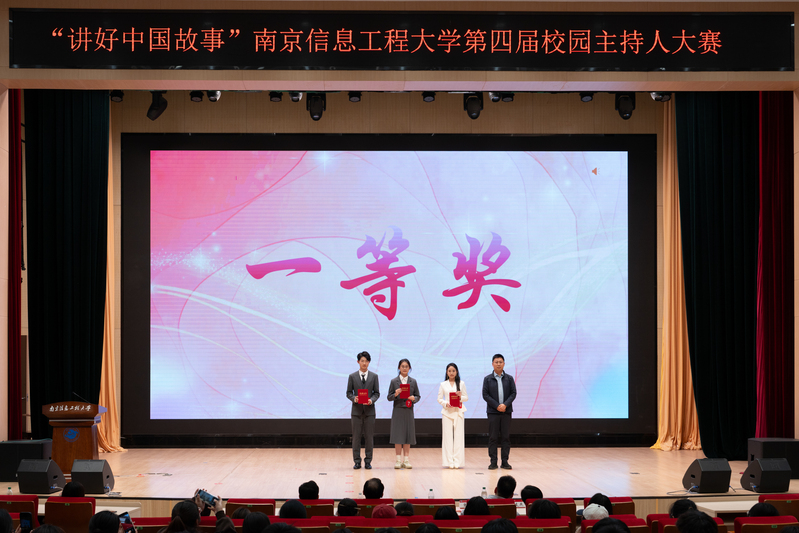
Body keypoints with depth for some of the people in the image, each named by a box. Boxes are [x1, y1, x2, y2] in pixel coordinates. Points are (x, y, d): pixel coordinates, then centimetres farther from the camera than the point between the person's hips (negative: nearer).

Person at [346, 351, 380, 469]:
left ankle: (368, 461, 8)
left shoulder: (374, 376, 7)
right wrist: (354, 398, -15)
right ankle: (357, 461, 7)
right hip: (356, 410, 0)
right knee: (356, 436, 1)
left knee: (369, 437, 1)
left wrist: (372, 400, -14)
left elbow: (377, 393, 6)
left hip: (369, 409, 0)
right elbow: (348, 393, 6)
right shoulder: (352, 376, 6)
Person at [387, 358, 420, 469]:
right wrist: (395, 394, -18)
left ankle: (406, 460, 8)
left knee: (408, 434, 2)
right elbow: (389, 397, 2)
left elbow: (418, 396, 9)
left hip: (409, 411, 1)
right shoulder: (394, 382, 3)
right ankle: (398, 460, 3)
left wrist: (414, 398, -13)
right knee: (398, 435, -2)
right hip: (398, 411, -1)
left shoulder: (413, 382, 7)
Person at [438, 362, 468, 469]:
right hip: (447, 412, 0)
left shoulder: (461, 384, 9)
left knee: (458, 436, -4)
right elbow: (439, 399, 8)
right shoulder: (443, 385, 8)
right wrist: (445, 404, -11)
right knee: (447, 436, -3)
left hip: (458, 411, 0)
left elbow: (466, 397, 9)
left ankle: (457, 461, -2)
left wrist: (461, 397, -12)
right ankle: (449, 461, -1)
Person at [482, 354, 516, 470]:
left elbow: (513, 393, 2)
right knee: (493, 437, -1)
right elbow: (485, 395, -2)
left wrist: (505, 405, -13)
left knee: (506, 437, 2)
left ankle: (505, 461, 7)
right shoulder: (488, 379, 4)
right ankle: (493, 462, 3)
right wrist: (497, 406, -12)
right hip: (493, 411, -1)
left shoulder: (509, 379, 7)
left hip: (506, 411, 1)